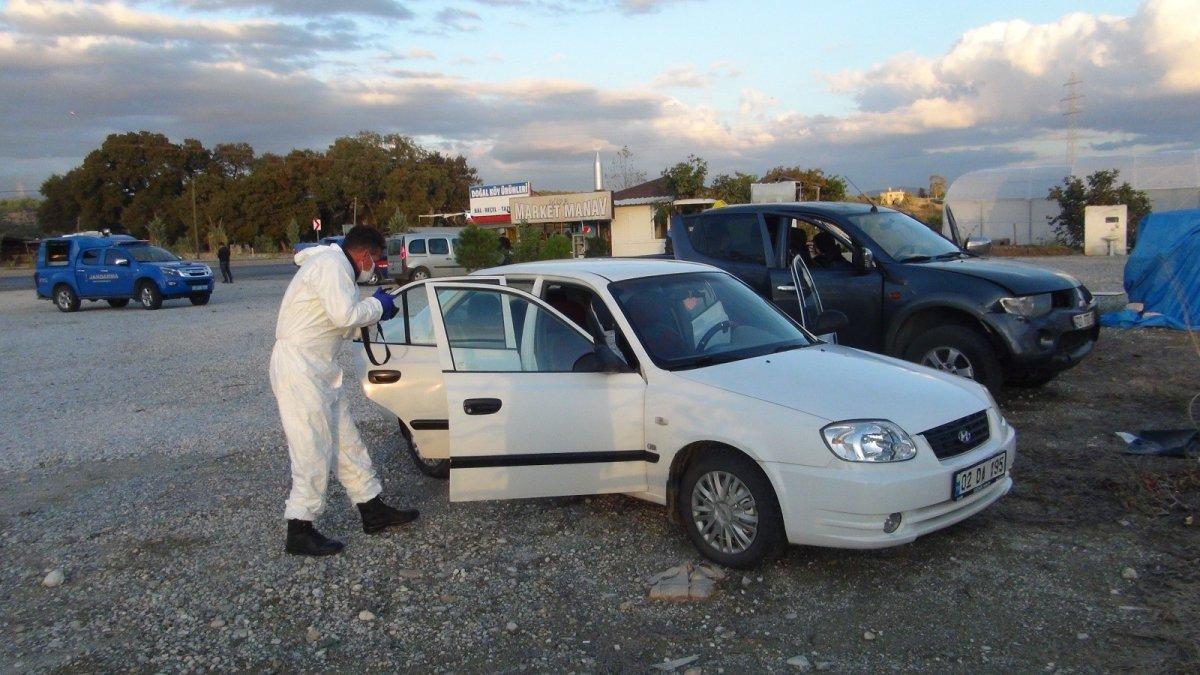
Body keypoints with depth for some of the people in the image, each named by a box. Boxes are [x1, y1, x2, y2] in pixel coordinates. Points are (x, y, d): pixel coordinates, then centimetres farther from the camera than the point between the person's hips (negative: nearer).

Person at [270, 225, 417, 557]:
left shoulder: (333, 263, 18)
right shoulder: (332, 264, -14)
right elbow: (345, 315, -26)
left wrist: (374, 311, 15)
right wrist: (377, 306, -10)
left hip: (320, 368, 11)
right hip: (298, 367, -11)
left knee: (346, 442, 13)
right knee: (314, 449, -6)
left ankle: (373, 512, 22)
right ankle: (300, 532, 3)